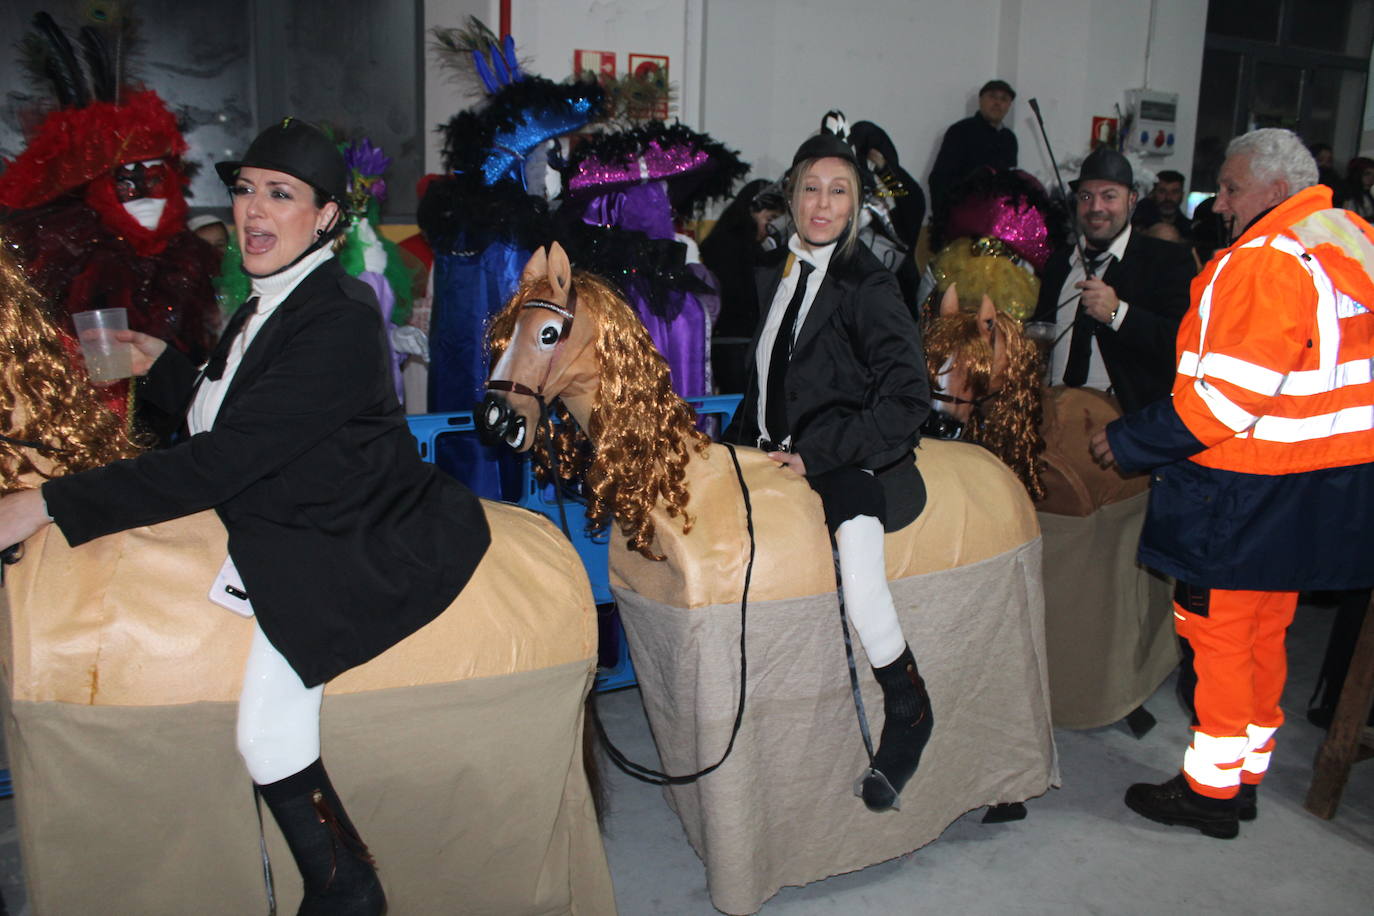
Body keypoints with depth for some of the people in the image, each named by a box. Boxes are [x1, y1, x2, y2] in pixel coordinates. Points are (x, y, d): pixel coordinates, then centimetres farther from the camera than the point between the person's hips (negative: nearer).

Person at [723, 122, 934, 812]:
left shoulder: (868, 286, -7)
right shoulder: (776, 279, 13)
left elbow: (908, 399, -12)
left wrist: (818, 455, -17)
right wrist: (737, 444, 8)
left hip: (856, 466, -7)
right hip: (779, 457, 7)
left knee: (854, 524, -33)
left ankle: (908, 708, -13)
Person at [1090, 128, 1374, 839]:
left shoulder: (1262, 263, -20)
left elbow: (1227, 397, -24)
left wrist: (1130, 442, -15)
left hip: (1248, 490, -9)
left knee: (1219, 630, 4)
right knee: (1264, 631, 19)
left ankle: (1212, 788, 17)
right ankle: (1247, 774, 32)